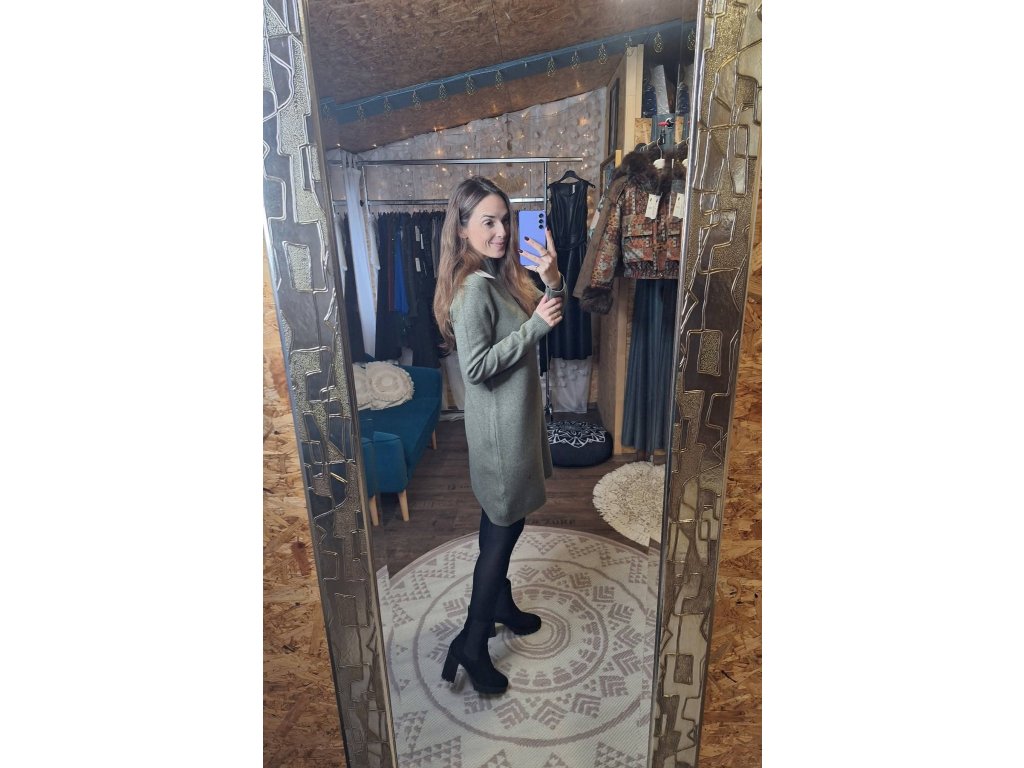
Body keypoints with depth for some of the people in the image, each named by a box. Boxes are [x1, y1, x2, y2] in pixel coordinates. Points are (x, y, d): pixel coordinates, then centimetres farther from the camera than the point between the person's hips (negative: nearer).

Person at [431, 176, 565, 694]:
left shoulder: (501, 275, 8)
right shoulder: (473, 288, -20)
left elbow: (549, 319, 13)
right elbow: (476, 366, -25)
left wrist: (553, 283, -6)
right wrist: (535, 325, -23)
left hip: (517, 417, 9)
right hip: (498, 425, -9)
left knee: (501, 523, 22)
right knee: (502, 528, 2)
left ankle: (501, 604, 43)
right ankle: (471, 643, 20)